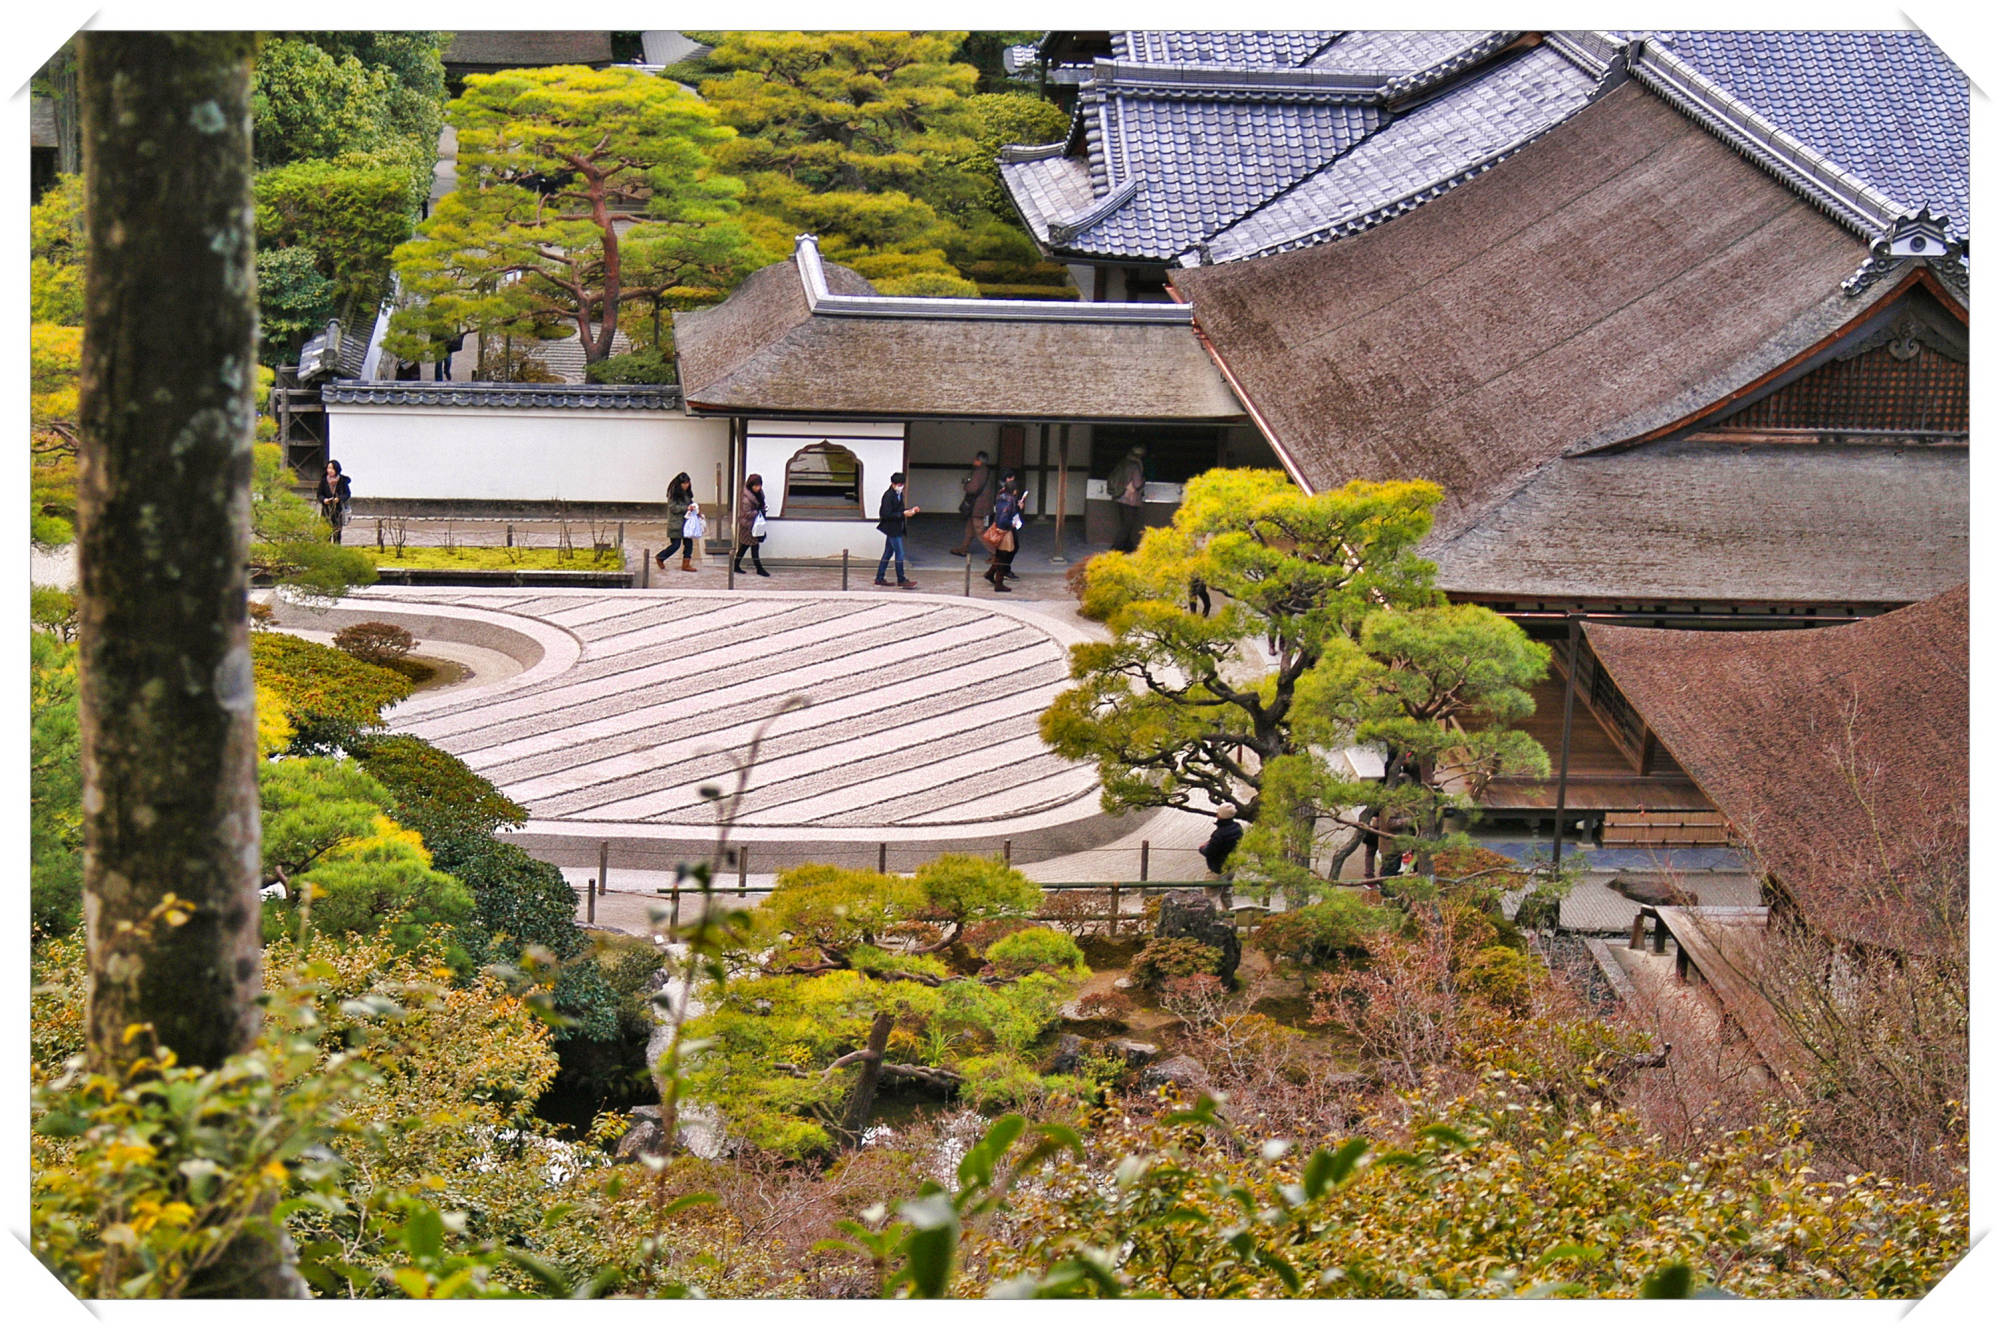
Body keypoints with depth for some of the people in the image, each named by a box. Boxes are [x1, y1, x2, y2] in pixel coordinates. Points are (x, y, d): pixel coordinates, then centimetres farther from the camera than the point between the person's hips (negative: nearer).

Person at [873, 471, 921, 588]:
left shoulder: (898, 494, 11)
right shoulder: (888, 496, -17)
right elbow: (887, 514, -21)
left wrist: (910, 510, 6)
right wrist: (903, 514, -24)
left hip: (897, 529, 10)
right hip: (892, 529, -10)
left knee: (888, 552, 13)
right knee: (899, 553, -6)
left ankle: (879, 578, 18)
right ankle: (901, 580, 0)